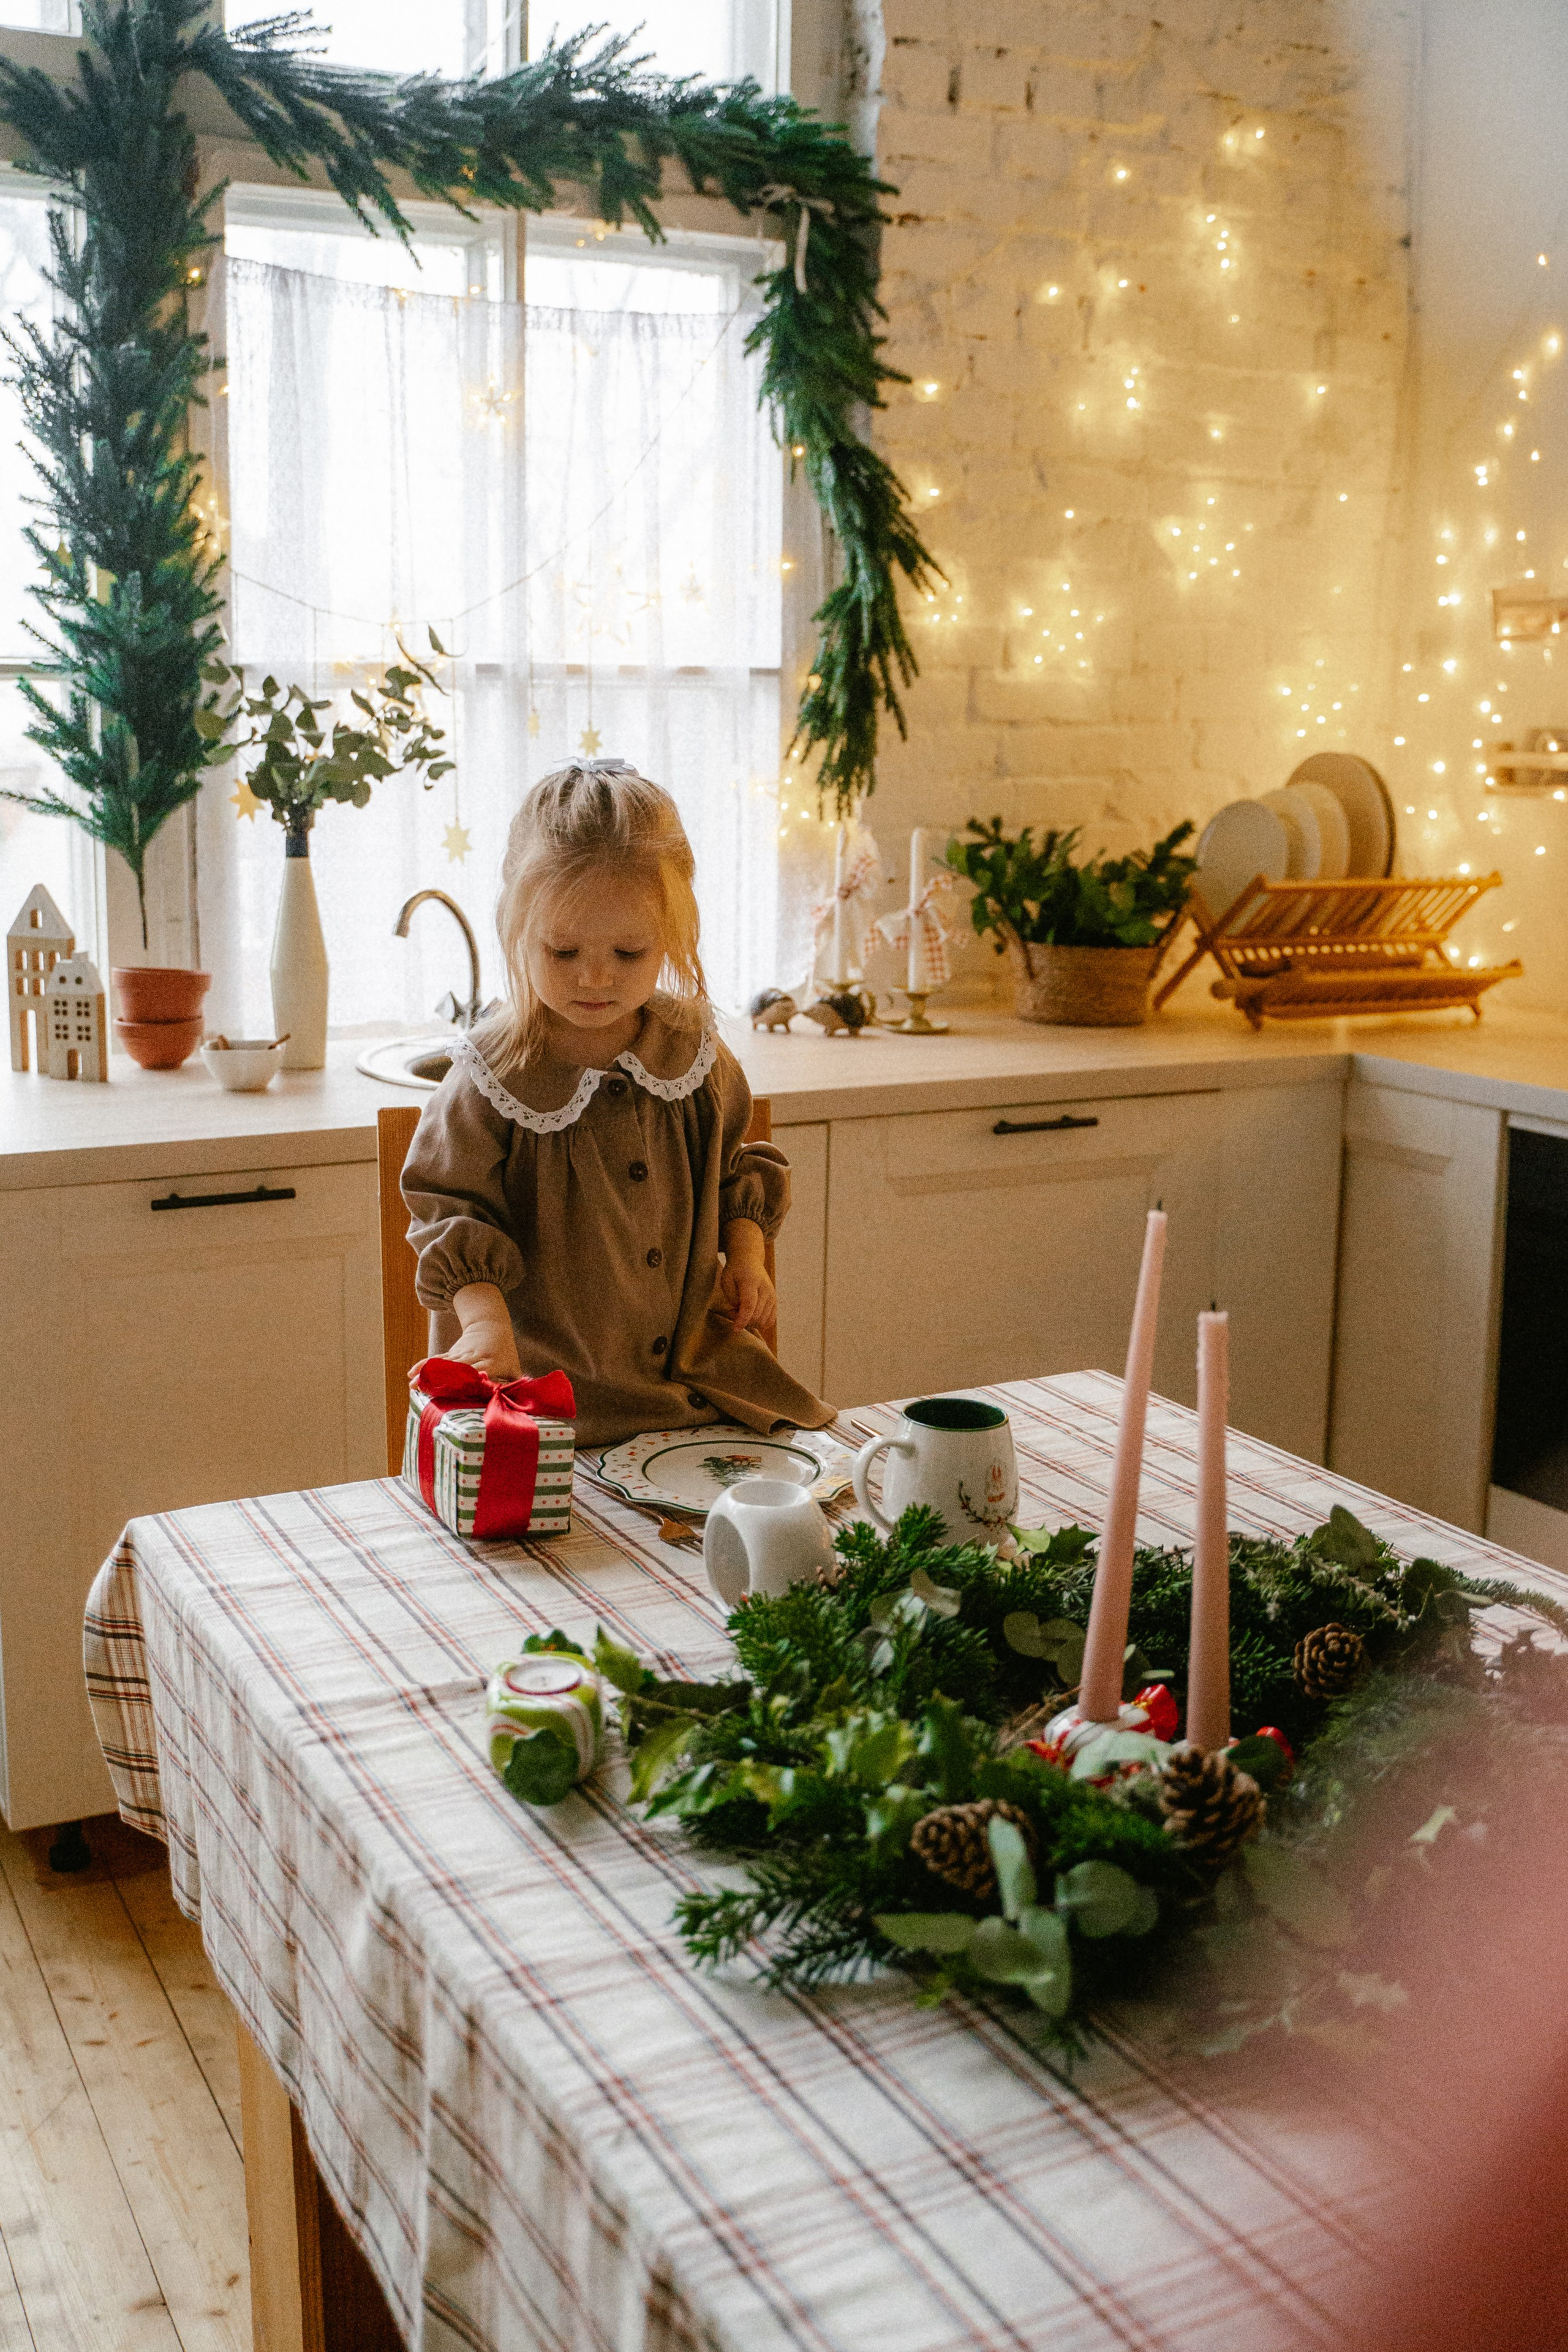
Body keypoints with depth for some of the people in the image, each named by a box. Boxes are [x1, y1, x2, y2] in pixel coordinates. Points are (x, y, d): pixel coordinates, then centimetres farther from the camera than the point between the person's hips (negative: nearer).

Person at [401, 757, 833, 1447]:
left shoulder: (692, 1048, 4)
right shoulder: (494, 1078, -9)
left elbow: (735, 1167, 19)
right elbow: (454, 1219, -6)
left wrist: (745, 1257, 4)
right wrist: (486, 1321, -22)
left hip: (697, 1359, 4)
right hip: (552, 1377, -4)